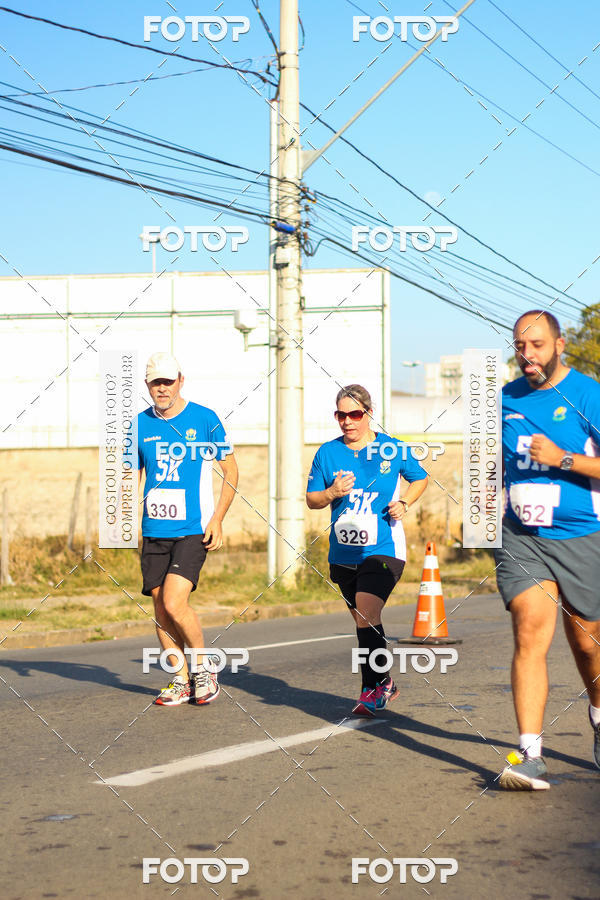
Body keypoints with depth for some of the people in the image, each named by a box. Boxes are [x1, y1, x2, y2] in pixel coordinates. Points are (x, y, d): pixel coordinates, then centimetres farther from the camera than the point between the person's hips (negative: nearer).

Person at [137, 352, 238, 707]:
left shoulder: (204, 418, -3)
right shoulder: (141, 424, 8)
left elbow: (231, 470, 3)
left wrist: (217, 519, -6)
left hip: (194, 530, -4)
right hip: (154, 531, 4)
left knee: (174, 601, -16)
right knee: (160, 607, 3)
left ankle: (203, 666, 6)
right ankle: (181, 681, 16)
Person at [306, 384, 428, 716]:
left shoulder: (393, 449, -2)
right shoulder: (327, 453, 3)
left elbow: (419, 478, 15)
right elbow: (311, 499, 8)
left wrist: (404, 504, -3)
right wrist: (331, 493, -13)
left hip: (382, 551, -4)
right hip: (343, 554, 4)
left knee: (366, 615, -20)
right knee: (363, 622, 14)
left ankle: (374, 688, -11)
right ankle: (384, 685, 30)